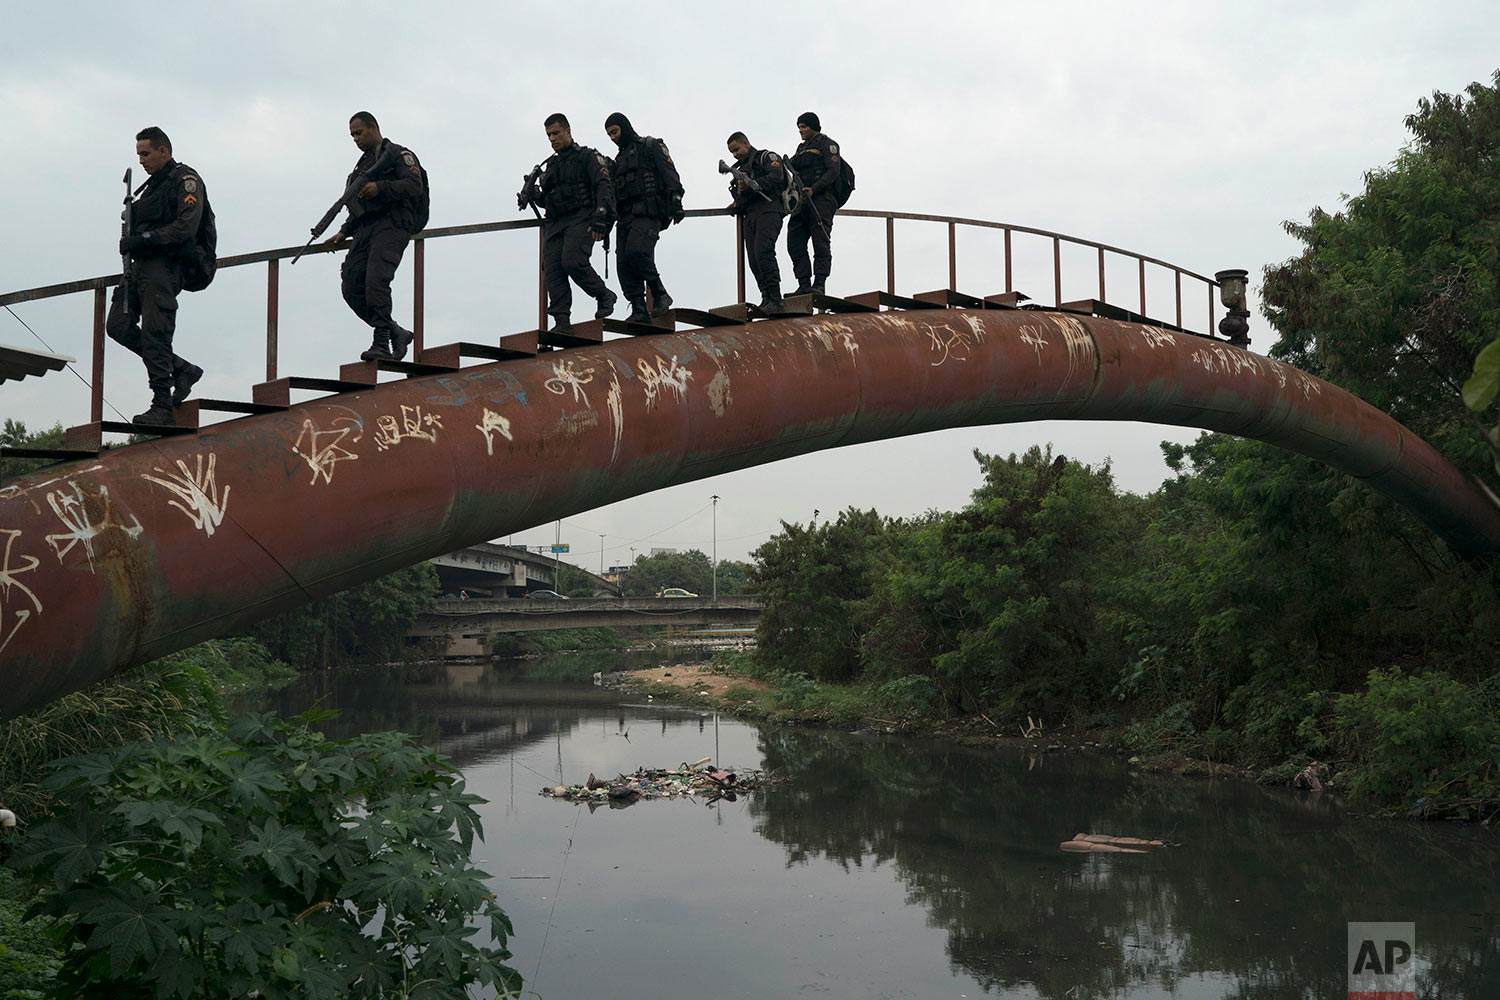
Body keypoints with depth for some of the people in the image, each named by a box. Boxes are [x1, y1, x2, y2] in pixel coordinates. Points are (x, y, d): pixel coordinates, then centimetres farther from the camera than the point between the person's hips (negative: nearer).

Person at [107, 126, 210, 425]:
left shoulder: (186, 179, -3)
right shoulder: (153, 185, 24)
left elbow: (186, 226, -16)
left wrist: (143, 240, -19)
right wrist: (129, 241, 5)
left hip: (165, 266, -9)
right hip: (141, 266, 9)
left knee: (154, 334, -13)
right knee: (118, 325, 0)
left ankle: (162, 407, -10)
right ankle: (181, 370, 7)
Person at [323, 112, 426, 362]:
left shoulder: (399, 155, 6)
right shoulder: (363, 164, 30)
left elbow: (415, 186, -11)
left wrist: (380, 188, -20)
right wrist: (343, 233, 21)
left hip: (391, 226, -8)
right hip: (365, 230, 8)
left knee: (375, 280, -25)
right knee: (352, 289, -6)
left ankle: (381, 344, -26)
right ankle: (396, 334, 5)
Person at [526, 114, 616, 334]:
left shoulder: (588, 157, 6)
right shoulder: (550, 165, 26)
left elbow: (604, 186, -7)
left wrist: (600, 216, -21)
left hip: (581, 219, -6)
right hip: (555, 223, 6)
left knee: (572, 261, -26)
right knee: (552, 269, -10)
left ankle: (604, 296, -4)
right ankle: (562, 323, -14)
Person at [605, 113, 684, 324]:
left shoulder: (651, 146, 7)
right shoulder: (619, 159, 28)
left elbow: (670, 175, -3)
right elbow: (613, 193, 30)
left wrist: (675, 203, -16)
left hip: (647, 213, -7)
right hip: (625, 217, 7)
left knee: (635, 250, -28)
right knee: (623, 261, -6)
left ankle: (660, 294, -15)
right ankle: (639, 311, -7)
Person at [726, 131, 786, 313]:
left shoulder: (766, 157, 7)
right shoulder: (742, 170, 31)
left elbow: (776, 176, -11)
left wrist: (750, 186, -16)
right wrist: (737, 205, 16)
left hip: (768, 211, -8)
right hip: (749, 215, 8)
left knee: (763, 252, -23)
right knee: (754, 260, -4)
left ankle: (775, 299, -24)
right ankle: (766, 298, -3)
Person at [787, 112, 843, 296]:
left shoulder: (826, 144, 4)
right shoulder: (801, 148, 27)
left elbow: (833, 171, -9)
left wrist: (814, 190, -19)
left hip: (821, 199, -8)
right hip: (802, 201, 8)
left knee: (820, 242, -14)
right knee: (795, 243, -3)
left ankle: (819, 284, -18)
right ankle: (804, 284, -5)